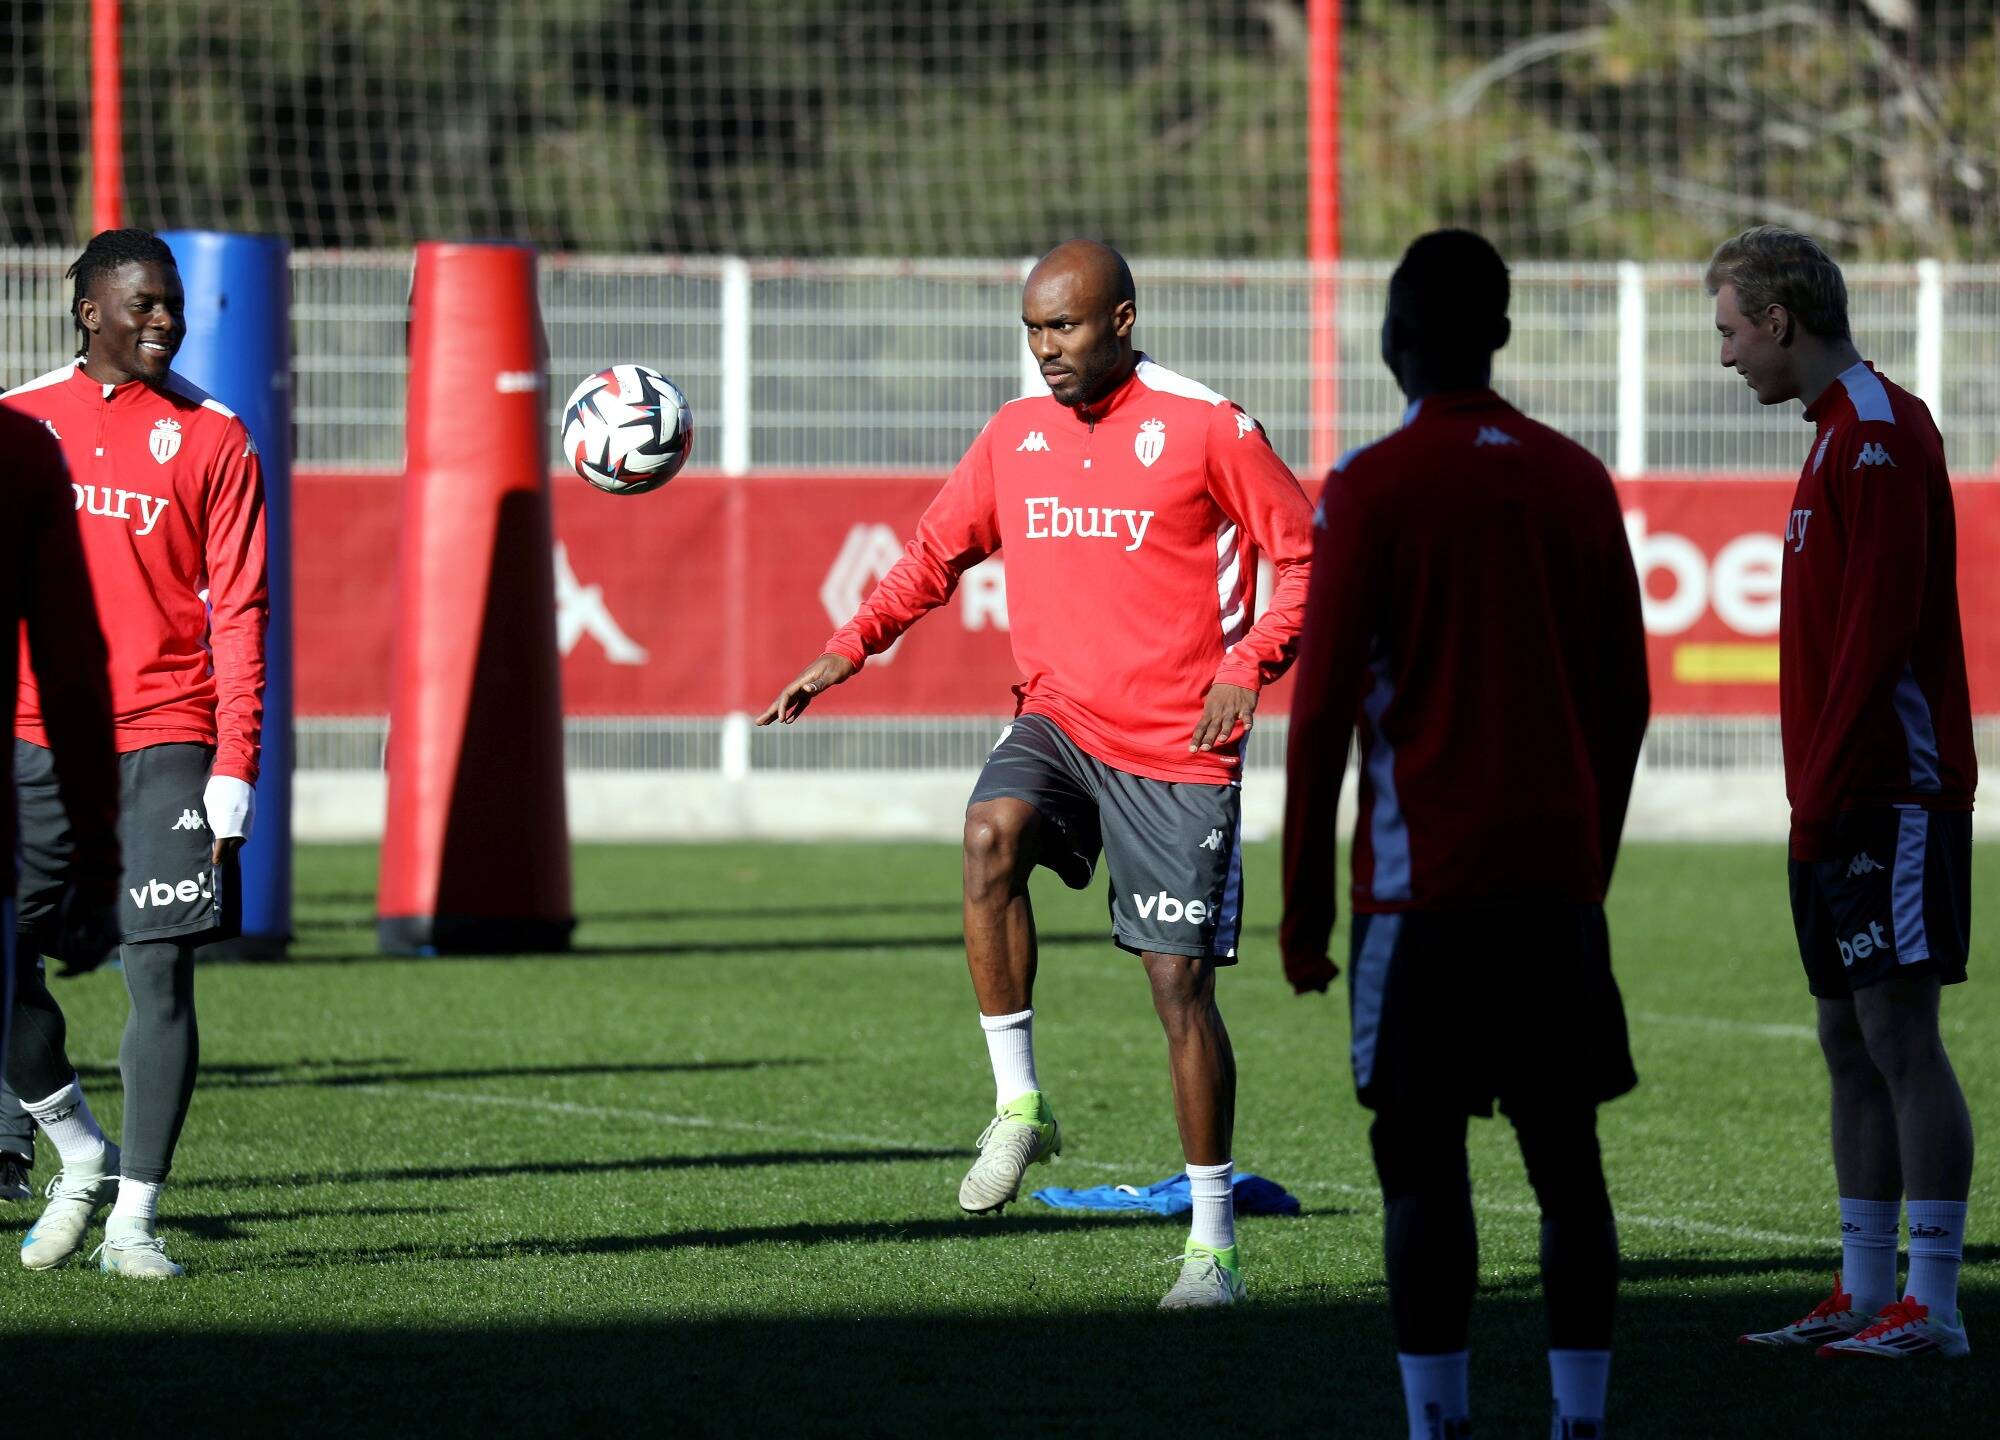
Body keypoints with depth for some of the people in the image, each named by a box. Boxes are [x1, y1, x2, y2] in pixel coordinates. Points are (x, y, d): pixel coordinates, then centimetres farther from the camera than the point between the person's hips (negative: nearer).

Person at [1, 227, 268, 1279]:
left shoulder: (213, 440, 5)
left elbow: (237, 614, 2)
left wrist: (234, 771, -6)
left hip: (164, 741, -1)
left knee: (161, 975, -5)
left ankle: (135, 1220, 1)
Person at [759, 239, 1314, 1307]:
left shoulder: (1204, 428, -6)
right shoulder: (1016, 435, 8)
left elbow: (1304, 557, -1)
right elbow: (936, 553, 16)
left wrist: (1246, 667, -15)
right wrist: (850, 649, 1)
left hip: (1177, 749, -4)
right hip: (1057, 719, 4)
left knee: (1180, 982, -4)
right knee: (991, 835, -30)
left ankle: (1212, 1246, 7)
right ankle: (1018, 1106, -18)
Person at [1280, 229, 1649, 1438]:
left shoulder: (1373, 486, -5)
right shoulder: (1579, 480, 10)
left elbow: (1324, 703, -7)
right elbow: (1626, 699, 13)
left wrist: (1303, 900, -1)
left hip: (1425, 883, -4)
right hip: (1561, 874, 4)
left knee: (1423, 1154, -3)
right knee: (1566, 1151, 5)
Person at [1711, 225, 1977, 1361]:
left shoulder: (1879, 433, -12)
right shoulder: (1844, 434, 19)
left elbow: (1880, 627, -20)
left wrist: (1826, 787, -20)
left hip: (1892, 793, -10)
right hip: (1845, 804, 10)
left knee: (1899, 1034, -10)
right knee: (1851, 1041, 10)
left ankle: (1932, 1306, -10)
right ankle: (1864, 1297, 13)